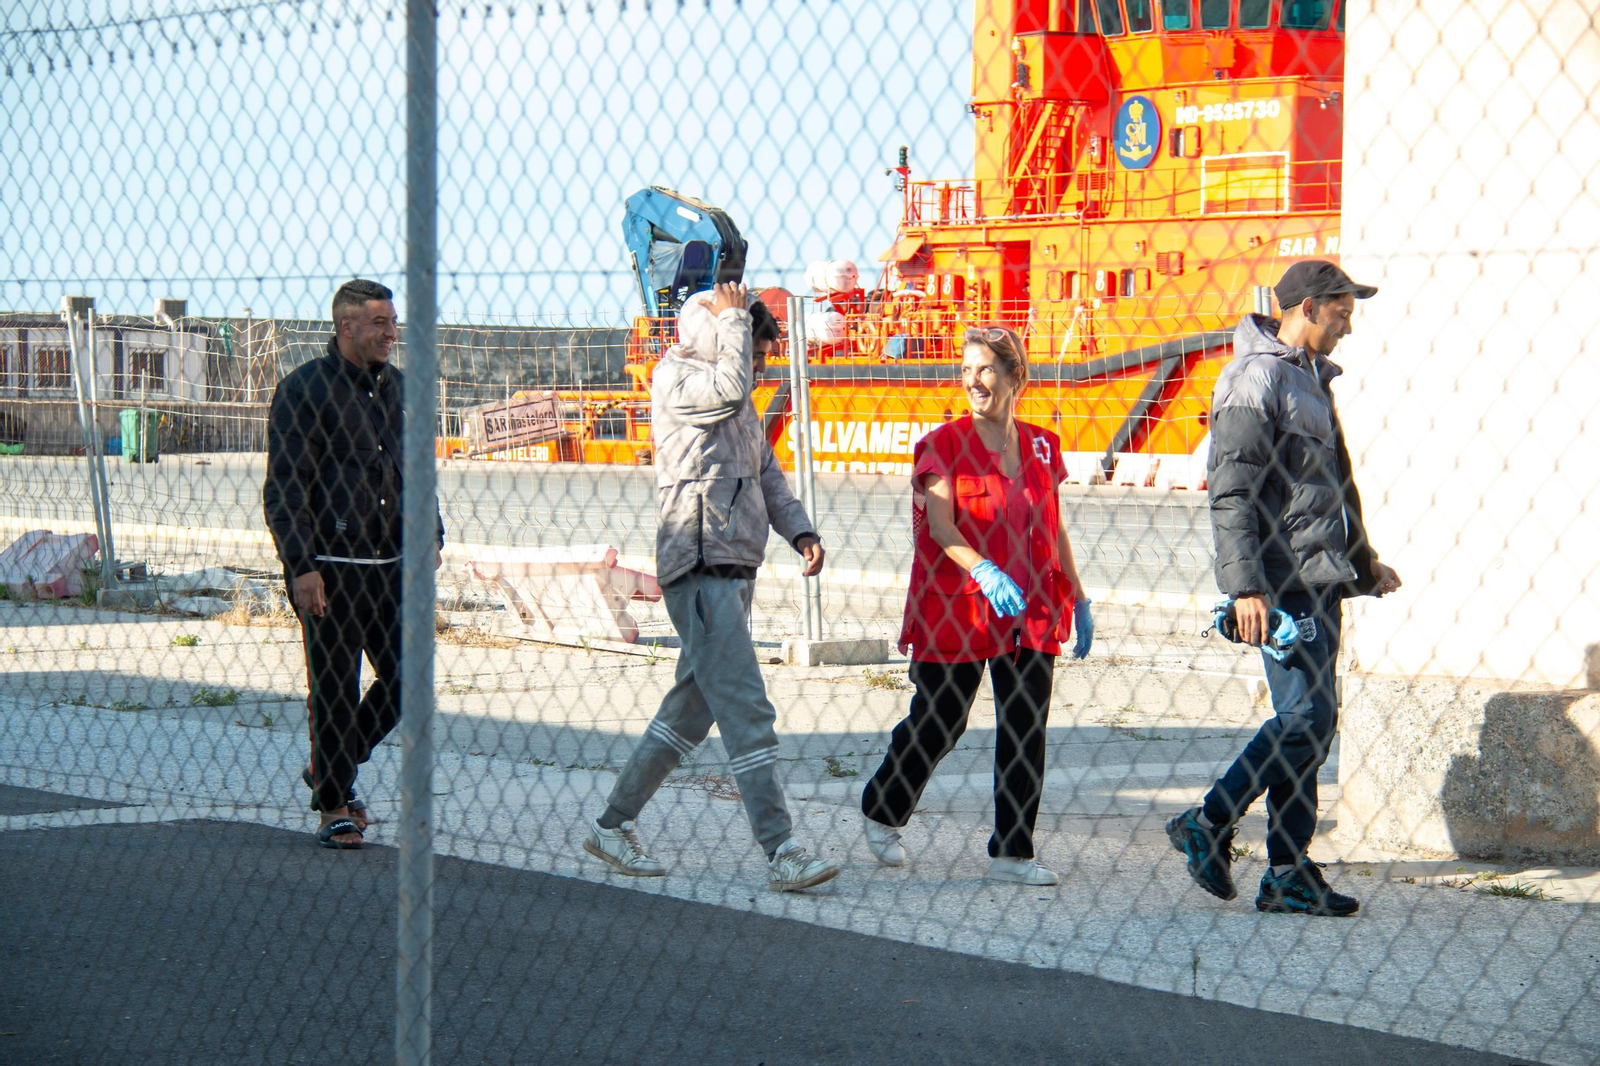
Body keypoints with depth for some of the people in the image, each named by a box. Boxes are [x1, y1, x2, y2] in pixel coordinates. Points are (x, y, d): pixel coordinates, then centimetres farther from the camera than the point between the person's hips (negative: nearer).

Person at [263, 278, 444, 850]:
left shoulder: (394, 386, 13)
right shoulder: (304, 389, -8)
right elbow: (284, 487, -11)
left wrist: (430, 534, 13)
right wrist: (301, 566, -17)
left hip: (389, 563, 7)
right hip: (331, 565, -6)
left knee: (405, 675, 5)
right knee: (334, 687, 0)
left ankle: (331, 770, 25)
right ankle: (334, 807, 13)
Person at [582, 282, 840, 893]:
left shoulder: (736, 403, 22)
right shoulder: (674, 377, -5)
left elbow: (767, 475, 22)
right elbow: (729, 386, -25)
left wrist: (800, 531, 6)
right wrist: (734, 318, -11)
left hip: (735, 569, 10)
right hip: (699, 568, -10)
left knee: (693, 706, 14)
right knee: (746, 711, -13)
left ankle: (613, 825, 23)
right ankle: (781, 853, -16)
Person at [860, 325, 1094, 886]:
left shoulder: (1042, 446, 8)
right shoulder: (943, 444, -5)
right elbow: (940, 525, -17)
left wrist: (1079, 600, 14)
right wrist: (984, 571, -34)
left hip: (1032, 612, 4)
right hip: (958, 609, -3)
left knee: (1026, 731, 0)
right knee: (937, 723, 6)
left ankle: (1012, 852, 8)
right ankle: (882, 814, 30)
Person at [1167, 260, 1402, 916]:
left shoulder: (1312, 378, 21)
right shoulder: (1255, 379, -9)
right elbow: (1231, 493, -16)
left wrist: (1364, 564, 31)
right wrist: (1246, 586, -22)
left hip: (1320, 580, 9)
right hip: (1282, 583, -9)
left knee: (1309, 723, 7)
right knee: (1306, 717, -13)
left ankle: (1288, 875, 9)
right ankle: (1208, 826, -2)